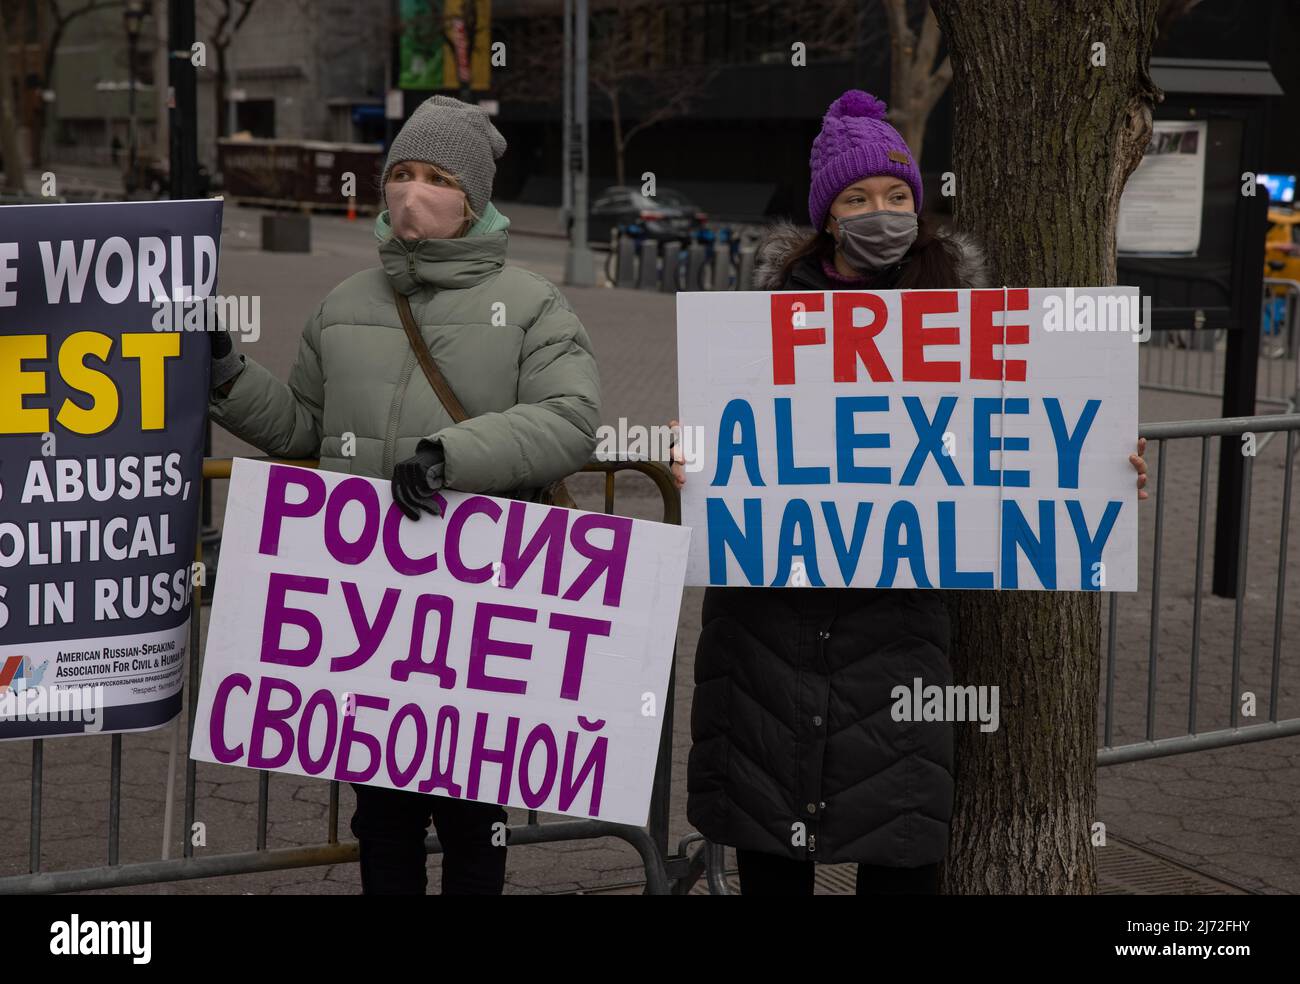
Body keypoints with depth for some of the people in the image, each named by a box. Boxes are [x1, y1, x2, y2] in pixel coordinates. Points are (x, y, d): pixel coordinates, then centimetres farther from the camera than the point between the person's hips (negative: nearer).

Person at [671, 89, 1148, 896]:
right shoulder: (778, 300, 9)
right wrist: (693, 454, -15)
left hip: (896, 595, -1)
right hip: (769, 587, 1)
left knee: (903, 830, -2)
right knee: (767, 800, 9)